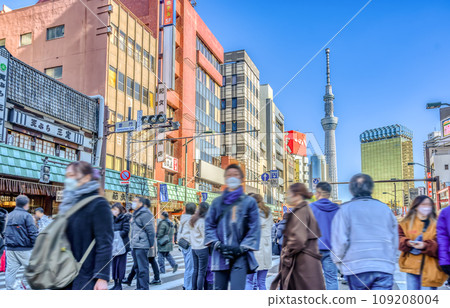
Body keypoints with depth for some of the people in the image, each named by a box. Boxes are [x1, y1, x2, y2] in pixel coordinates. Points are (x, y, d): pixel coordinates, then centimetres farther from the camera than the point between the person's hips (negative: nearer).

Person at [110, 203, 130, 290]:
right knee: (114, 263, 8)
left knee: (121, 263, -2)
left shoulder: (125, 218, -5)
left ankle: (119, 284, 4)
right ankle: (115, 283, 16)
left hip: (122, 244, -6)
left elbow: (126, 231, -12)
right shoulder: (113, 219, 14)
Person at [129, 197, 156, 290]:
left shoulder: (145, 214, -13)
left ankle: (144, 288, -1)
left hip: (142, 246, -10)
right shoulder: (135, 215, 18)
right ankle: (139, 287, 25)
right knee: (137, 268, 16)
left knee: (143, 268, -6)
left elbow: (150, 231, -15)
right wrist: (132, 245, 20)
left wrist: (151, 244, -13)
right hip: (135, 246, 10)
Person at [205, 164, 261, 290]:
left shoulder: (249, 202, 5)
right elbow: (209, 225, 9)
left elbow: (255, 228, 2)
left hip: (240, 255, -3)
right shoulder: (217, 202, 11)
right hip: (220, 255, 3)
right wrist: (218, 245, -4)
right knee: (219, 289, 9)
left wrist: (241, 248, -7)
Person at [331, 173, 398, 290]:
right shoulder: (385, 208, 10)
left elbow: (340, 241, -7)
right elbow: (395, 240, 13)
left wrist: (339, 262, 8)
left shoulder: (345, 209, -1)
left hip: (356, 268, -2)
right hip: (385, 267, 2)